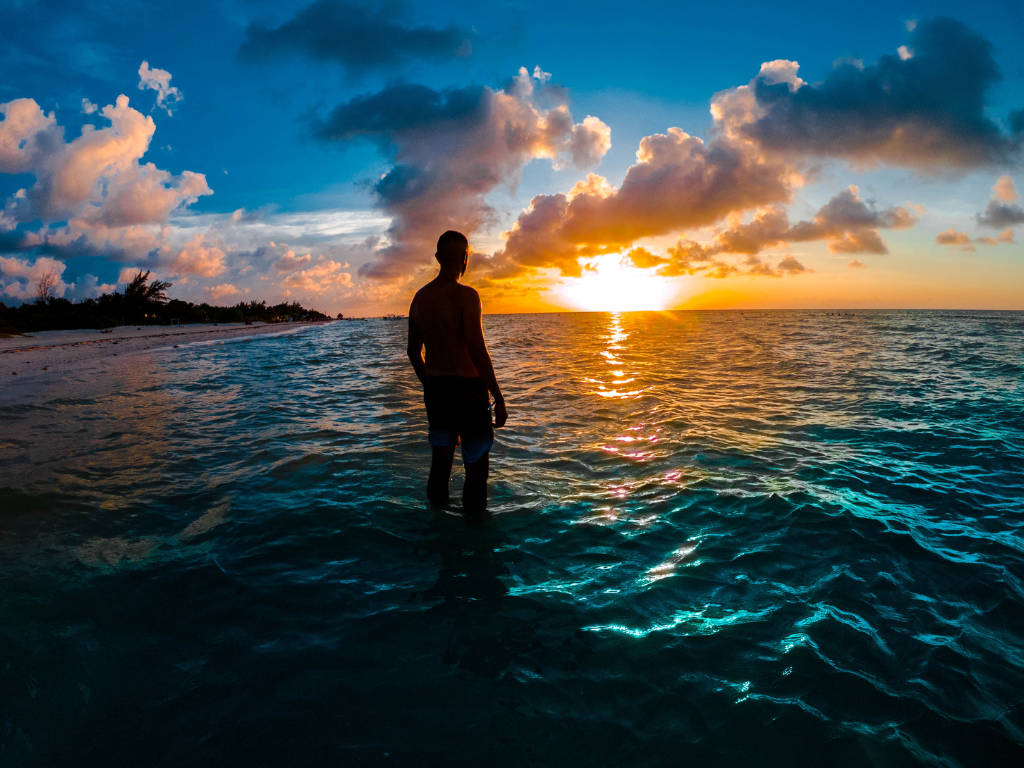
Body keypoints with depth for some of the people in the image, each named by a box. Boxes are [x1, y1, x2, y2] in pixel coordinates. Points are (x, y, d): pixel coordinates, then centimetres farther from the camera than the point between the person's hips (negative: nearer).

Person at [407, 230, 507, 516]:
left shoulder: (420, 297, 7)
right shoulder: (466, 295, -13)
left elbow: (413, 351, 13)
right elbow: (478, 351, -18)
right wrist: (499, 399, -13)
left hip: (435, 388, 7)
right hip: (468, 388, -6)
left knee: (441, 458, 17)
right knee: (477, 463, 6)